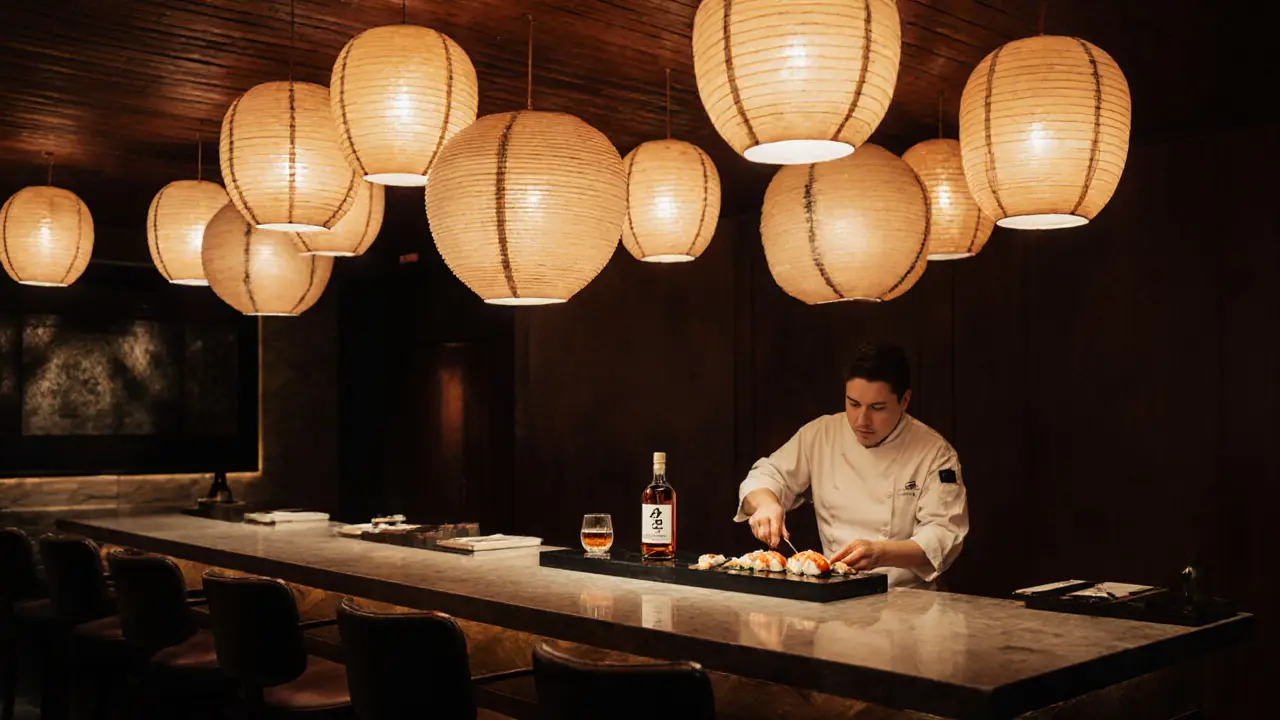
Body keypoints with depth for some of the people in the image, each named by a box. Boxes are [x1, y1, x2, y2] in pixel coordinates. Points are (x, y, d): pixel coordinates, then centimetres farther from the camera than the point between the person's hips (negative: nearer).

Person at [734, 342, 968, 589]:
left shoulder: (935, 454, -6)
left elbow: (944, 534, -12)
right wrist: (765, 503, -16)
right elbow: (769, 476, 10)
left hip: (904, 598, -4)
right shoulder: (821, 434, 3)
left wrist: (880, 553, -31)